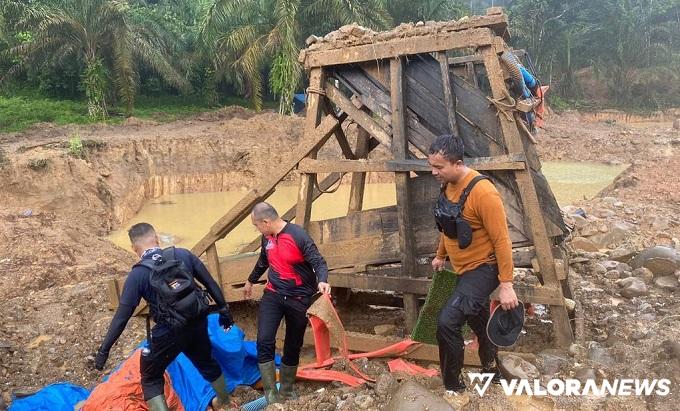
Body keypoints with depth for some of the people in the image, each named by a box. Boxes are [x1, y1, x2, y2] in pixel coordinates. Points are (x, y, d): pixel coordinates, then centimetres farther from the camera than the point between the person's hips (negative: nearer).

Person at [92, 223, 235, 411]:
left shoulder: (137, 274, -12)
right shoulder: (183, 254, -3)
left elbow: (122, 315, -10)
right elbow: (210, 283, 3)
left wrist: (104, 350, -2)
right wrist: (224, 309, 17)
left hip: (168, 333, -4)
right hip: (197, 324, 4)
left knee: (151, 377, 19)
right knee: (206, 362, 30)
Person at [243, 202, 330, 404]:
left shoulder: (299, 236, -19)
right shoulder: (267, 237, 1)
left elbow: (318, 262, -19)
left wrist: (322, 281, -40)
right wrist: (250, 281, 35)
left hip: (299, 299, -4)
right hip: (273, 295, 4)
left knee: (293, 347, 10)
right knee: (264, 341, -13)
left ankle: (287, 392, 29)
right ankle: (271, 395, -3)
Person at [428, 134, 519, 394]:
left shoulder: (482, 192, -27)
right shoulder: (448, 185, -1)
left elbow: (502, 240, -23)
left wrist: (506, 284, -23)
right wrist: (440, 255, 26)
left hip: (483, 269, -9)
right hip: (463, 269, 9)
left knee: (447, 322, -19)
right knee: (478, 322, 24)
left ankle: (453, 387, 1)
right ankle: (491, 372, 47)